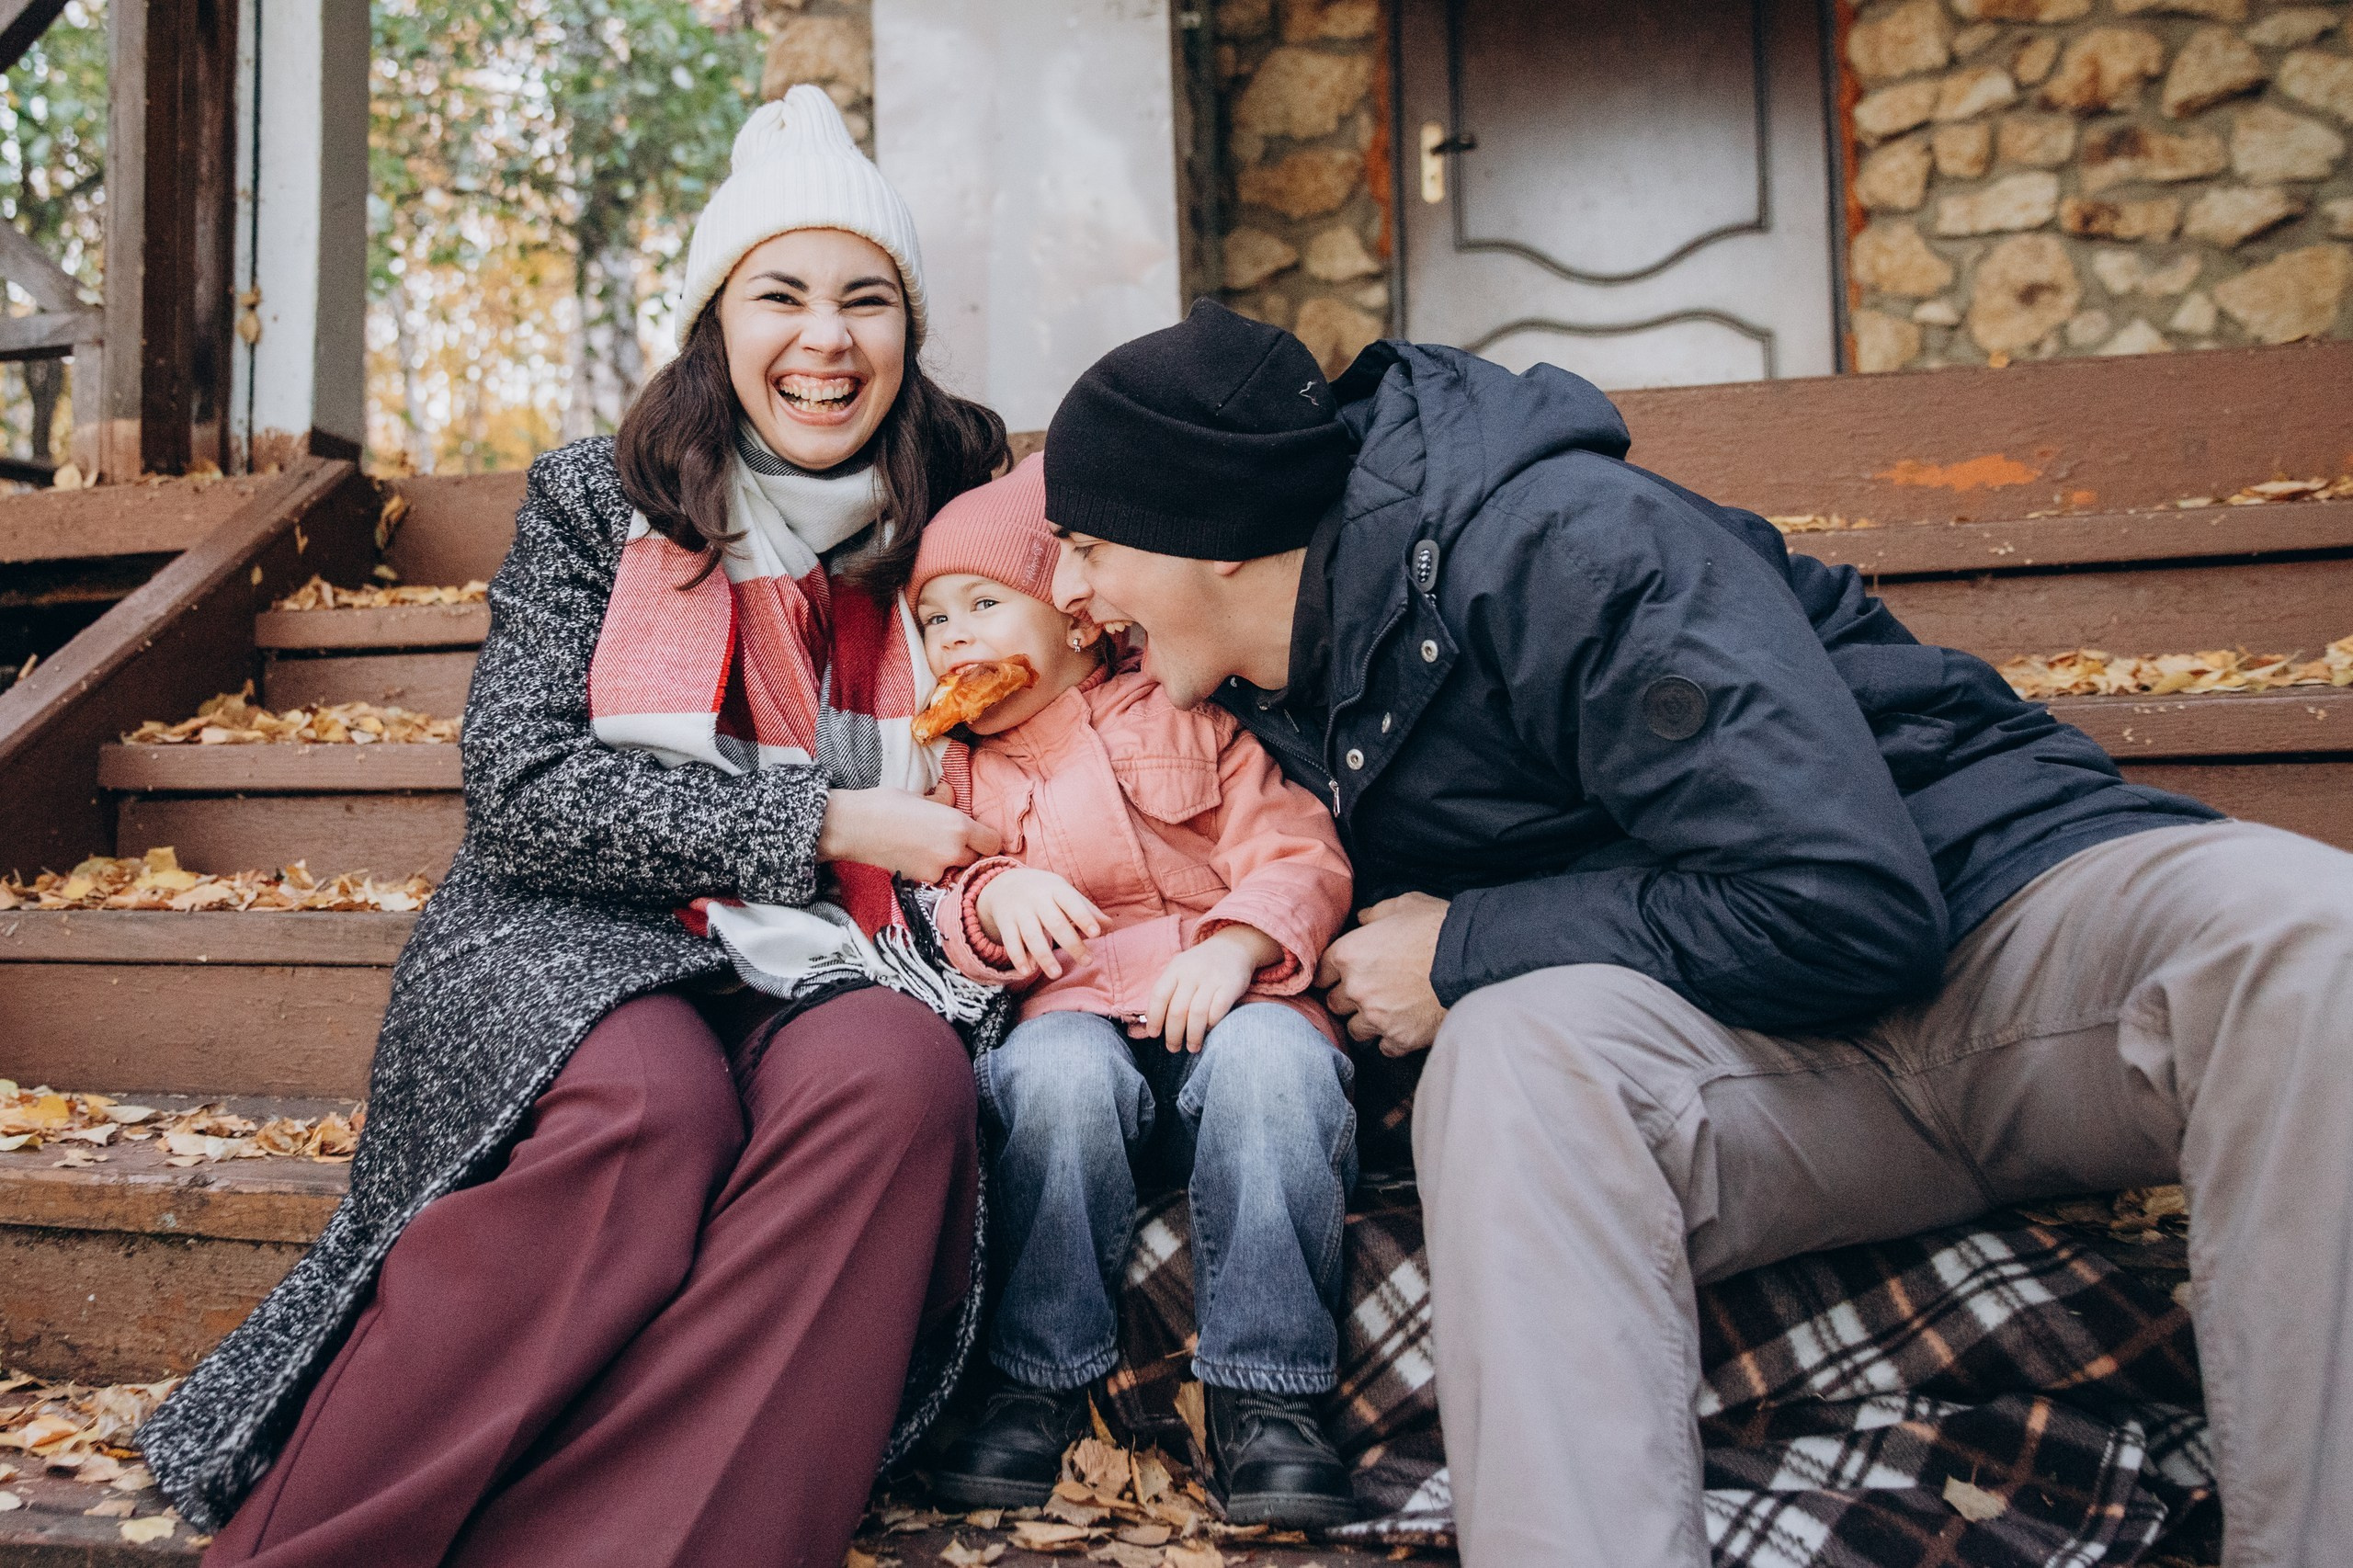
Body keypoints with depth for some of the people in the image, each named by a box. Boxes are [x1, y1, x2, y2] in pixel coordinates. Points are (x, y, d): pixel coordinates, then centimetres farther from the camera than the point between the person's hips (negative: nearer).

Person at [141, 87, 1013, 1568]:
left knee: (902, 1076, -33)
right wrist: (823, 826, -11)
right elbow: (523, 788, -5)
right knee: (649, 1107, -36)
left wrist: (996, 875, -1)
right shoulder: (598, 502, 5)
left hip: (831, 965, 2)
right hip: (583, 942, -2)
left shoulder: (954, 524, 11)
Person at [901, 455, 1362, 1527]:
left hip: (1222, 1008, -1)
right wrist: (994, 896, -12)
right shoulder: (960, 775, 21)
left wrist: (1237, 941, -18)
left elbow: (1299, 853, 2)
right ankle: (1043, 1383, -19)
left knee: (1273, 1055, -34)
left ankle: (1262, 1396, -26)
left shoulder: (1181, 721, 13)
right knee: (1055, 1066, -34)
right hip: (1076, 1014, 1)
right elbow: (945, 935, 12)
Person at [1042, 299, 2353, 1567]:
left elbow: (1842, 903, -23)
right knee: (1512, 1050, -30)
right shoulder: (1276, 688, 7)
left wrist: (1463, 953, -14)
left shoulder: (1557, 540, -17)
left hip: (1989, 893, -3)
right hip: (1767, 1057, 4)